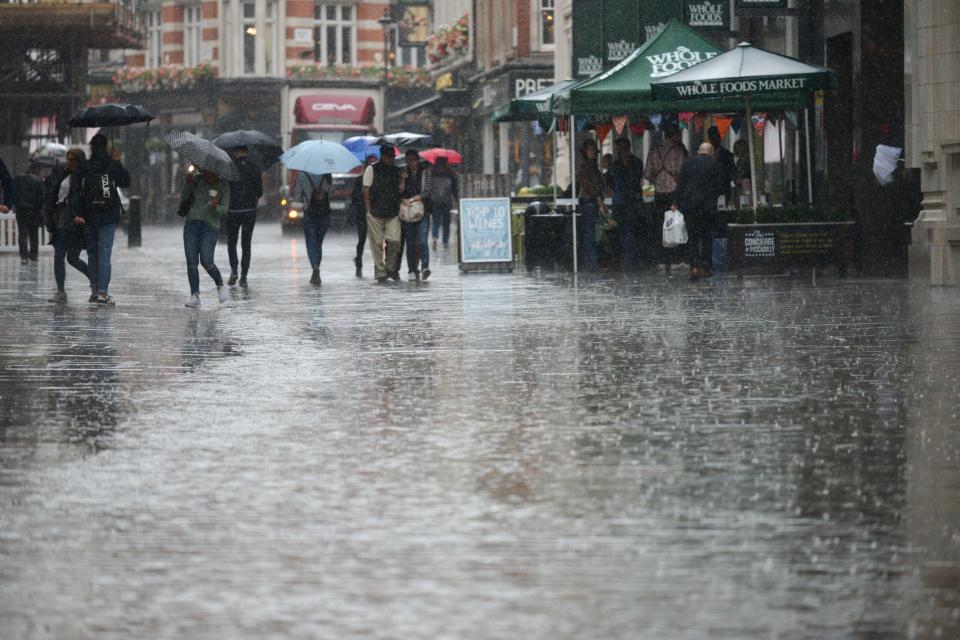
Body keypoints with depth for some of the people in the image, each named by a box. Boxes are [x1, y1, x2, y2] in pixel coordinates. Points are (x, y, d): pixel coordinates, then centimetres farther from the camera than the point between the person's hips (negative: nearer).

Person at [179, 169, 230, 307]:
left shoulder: (223, 186, 0)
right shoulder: (197, 179, 6)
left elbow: (225, 209, -3)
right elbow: (183, 196, 4)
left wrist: (215, 207, -26)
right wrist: (188, 183, -13)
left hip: (210, 227, -3)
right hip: (192, 223, 3)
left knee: (206, 261, -15)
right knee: (191, 261, -6)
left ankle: (220, 284, 12)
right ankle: (195, 295, -2)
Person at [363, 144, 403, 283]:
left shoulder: (397, 170, 13)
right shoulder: (371, 169, 0)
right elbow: (366, 190, -1)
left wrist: (400, 208, 10)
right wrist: (368, 209, -7)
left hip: (393, 213, 3)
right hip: (376, 213, -3)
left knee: (394, 240, -7)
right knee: (377, 243, 0)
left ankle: (391, 268, 11)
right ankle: (380, 272, 6)